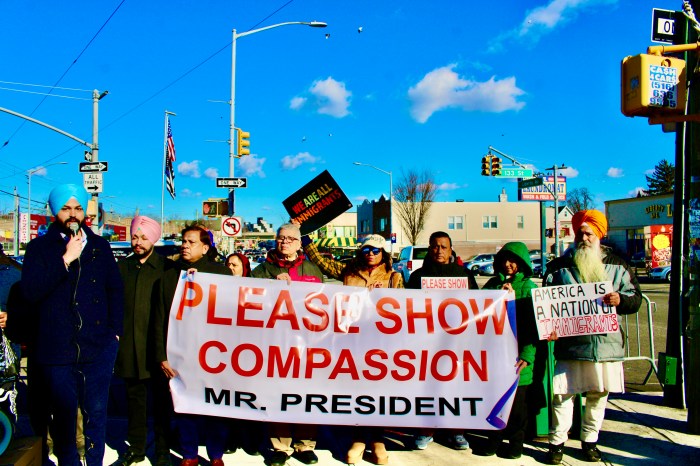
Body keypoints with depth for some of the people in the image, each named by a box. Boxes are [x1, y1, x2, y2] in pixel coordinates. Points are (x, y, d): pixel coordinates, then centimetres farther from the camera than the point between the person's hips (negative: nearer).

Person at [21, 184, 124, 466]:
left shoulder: (100, 246, 8)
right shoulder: (40, 247, 2)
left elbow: (115, 290, 12)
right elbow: (30, 291, -11)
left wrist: (114, 331, 5)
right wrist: (65, 259, -16)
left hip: (98, 348, 2)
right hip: (57, 349, -1)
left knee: (96, 414, 12)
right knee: (63, 417, 9)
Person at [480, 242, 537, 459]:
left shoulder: (528, 287, -1)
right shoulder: (493, 284, 12)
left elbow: (534, 325, -6)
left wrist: (527, 355, -14)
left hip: (517, 354, -3)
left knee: (516, 400, 6)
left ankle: (516, 442, 22)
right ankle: (494, 438, 23)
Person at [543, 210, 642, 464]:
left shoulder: (616, 265, 10)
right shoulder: (558, 267, 5)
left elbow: (636, 298, 8)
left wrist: (621, 300, -15)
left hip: (606, 341, 2)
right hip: (570, 343, -2)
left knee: (598, 395, 10)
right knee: (563, 394, -1)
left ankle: (590, 441, 26)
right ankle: (557, 441, 13)